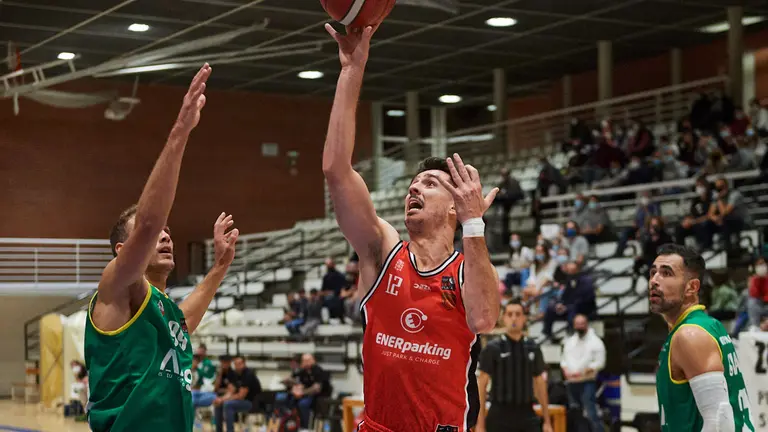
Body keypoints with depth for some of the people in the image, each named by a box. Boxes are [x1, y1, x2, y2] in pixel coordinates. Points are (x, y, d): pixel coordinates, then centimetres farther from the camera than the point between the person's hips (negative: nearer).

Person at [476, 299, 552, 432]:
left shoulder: (533, 348, 8)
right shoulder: (492, 348, -3)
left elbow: (540, 384, 13)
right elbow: (481, 385, -5)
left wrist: (547, 421, 10)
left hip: (527, 415, 3)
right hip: (500, 416, -3)